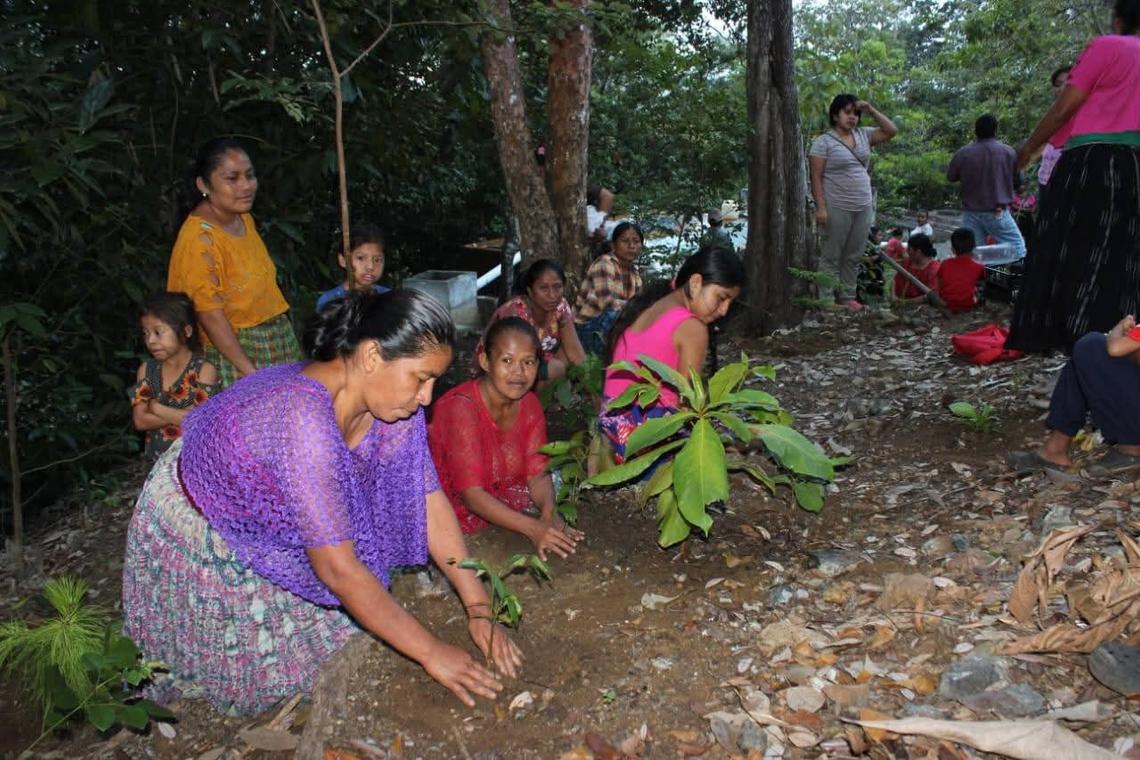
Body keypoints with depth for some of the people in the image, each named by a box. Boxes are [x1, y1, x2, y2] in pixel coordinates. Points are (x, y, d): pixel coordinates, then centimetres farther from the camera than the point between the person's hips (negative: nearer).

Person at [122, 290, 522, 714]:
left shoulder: (392, 401, -20)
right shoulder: (303, 415, -43)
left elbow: (430, 502, -14)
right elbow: (339, 568, -41)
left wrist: (479, 609, -18)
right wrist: (430, 652, -34)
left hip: (273, 529, 6)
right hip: (198, 529, -6)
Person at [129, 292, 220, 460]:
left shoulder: (204, 370, -7)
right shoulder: (146, 369, 7)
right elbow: (140, 420, -1)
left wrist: (157, 408, -7)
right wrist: (184, 415, -12)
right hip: (156, 459, 4)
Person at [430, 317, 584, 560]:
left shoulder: (529, 403, -2)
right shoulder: (461, 407, -24)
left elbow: (538, 473, -4)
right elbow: (471, 493, -27)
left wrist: (549, 512, -27)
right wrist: (533, 528, -37)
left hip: (502, 506, 7)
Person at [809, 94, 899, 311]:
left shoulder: (863, 135, 11)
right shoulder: (824, 141, -6)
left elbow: (892, 131, 11)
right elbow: (816, 177, -10)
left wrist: (870, 110, 3)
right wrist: (821, 207, -17)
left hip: (864, 208, 6)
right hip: (837, 209, -6)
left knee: (853, 256, 11)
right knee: (831, 257, 0)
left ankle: (847, 297, 19)